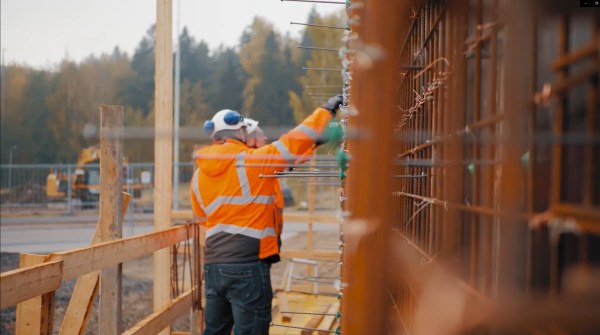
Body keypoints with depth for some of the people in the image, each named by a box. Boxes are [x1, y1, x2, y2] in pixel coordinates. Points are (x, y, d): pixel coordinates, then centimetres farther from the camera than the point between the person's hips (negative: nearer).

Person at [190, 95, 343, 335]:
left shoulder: (199, 176, 10)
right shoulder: (252, 162, -7)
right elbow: (293, 143, -5)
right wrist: (326, 110, 5)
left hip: (213, 265, 6)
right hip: (248, 266, -6)